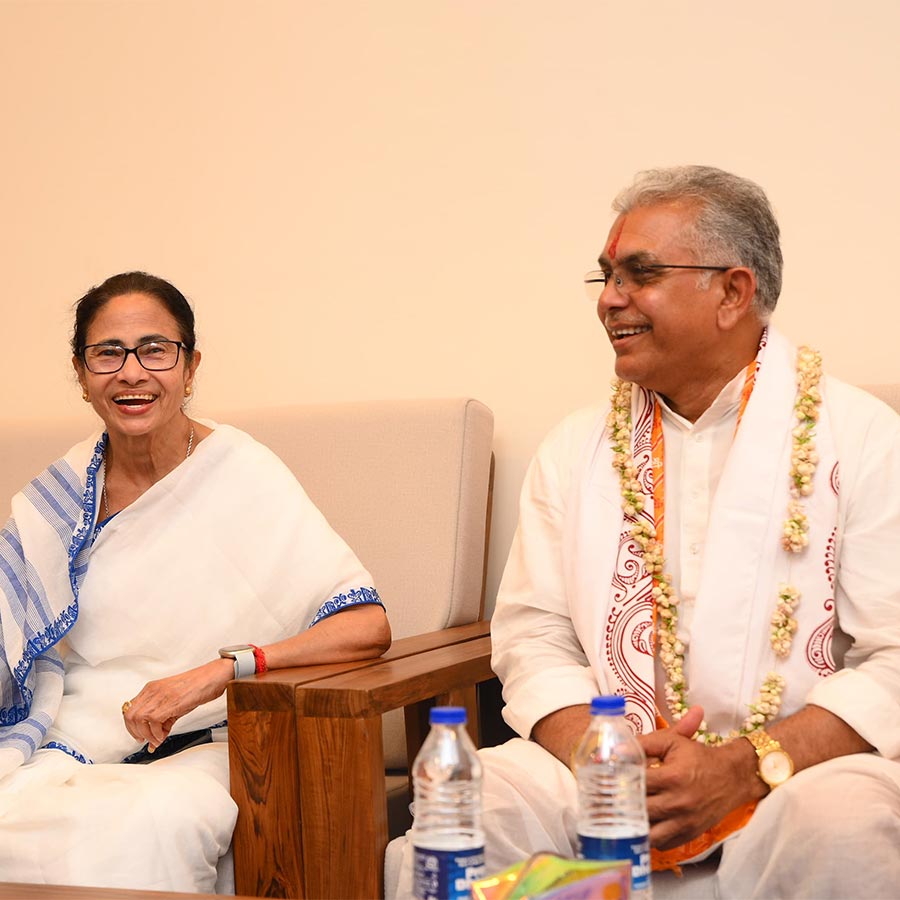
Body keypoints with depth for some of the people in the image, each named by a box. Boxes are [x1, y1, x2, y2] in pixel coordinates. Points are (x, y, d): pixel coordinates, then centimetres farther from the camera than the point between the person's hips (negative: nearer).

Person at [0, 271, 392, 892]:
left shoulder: (240, 475, -6)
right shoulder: (60, 497, 8)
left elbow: (368, 627, -15)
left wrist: (217, 672, -24)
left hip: (198, 752, -3)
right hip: (70, 746, 3)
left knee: (150, 821, -36)